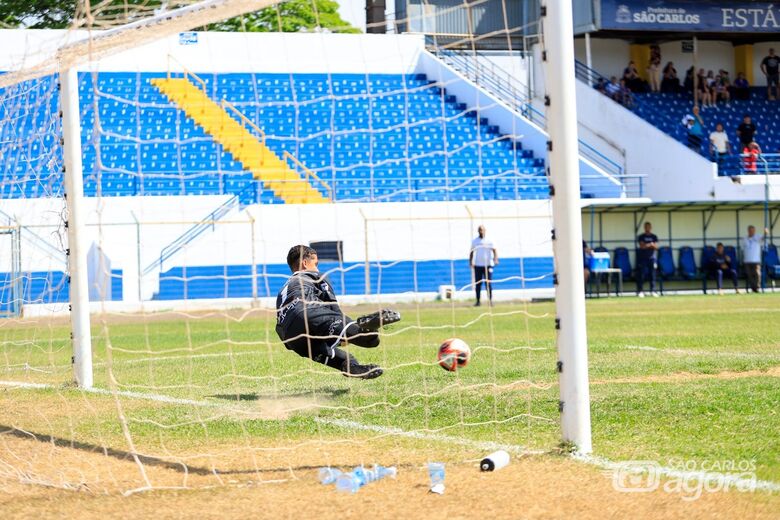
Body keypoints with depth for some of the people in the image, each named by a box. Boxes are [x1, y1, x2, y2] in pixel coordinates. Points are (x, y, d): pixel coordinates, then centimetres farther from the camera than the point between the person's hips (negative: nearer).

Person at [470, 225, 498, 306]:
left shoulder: (489, 241, 1)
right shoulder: (474, 241, 9)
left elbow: (494, 250, -4)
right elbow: (472, 252, 16)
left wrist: (495, 259, -21)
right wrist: (470, 262, 5)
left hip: (488, 265, -2)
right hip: (477, 265, 2)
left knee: (488, 284, -5)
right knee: (477, 284, 2)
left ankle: (490, 300, -1)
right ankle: (478, 301, 6)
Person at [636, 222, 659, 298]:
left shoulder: (654, 237, 10)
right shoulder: (641, 237, 2)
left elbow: (656, 247, 3)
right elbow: (642, 246, -10)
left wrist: (652, 245, -18)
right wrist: (649, 245, -24)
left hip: (651, 257, 3)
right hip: (642, 258, -3)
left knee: (652, 274, 1)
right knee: (641, 275, -6)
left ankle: (653, 291, 3)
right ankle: (640, 291, -5)